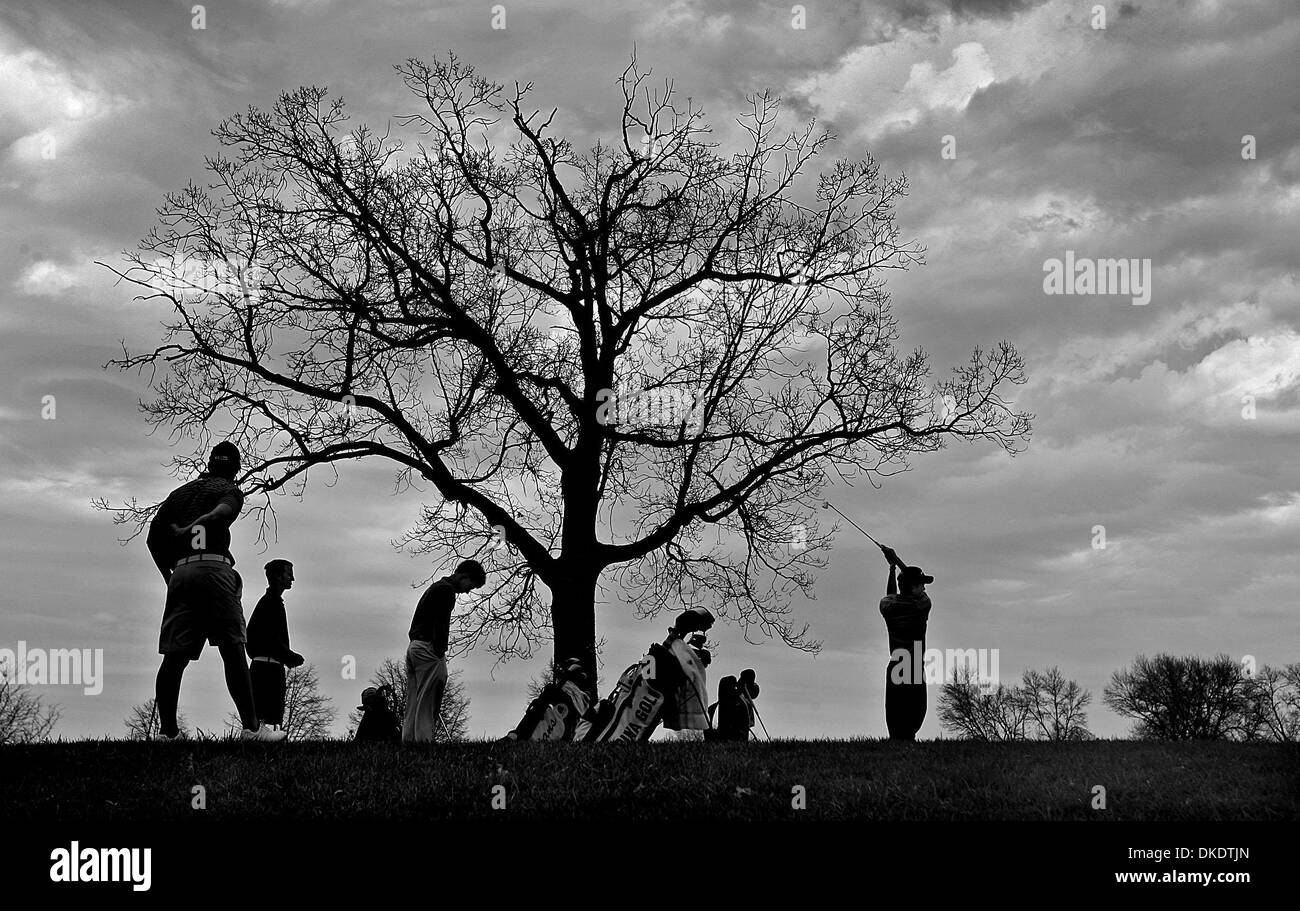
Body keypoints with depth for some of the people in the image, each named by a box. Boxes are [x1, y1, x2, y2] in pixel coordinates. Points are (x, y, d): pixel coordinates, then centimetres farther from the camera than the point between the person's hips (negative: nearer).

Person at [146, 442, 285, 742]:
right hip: (214, 568, -5)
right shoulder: (230, 490, 10)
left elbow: (153, 537, 19)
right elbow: (222, 511, -14)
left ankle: (168, 731, -3)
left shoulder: (179, 493, 25)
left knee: (174, 657, 1)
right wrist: (187, 530, -18)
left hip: (181, 573, 5)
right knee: (233, 651, -6)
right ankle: (251, 727, -9)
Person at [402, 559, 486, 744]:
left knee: (414, 701, 8)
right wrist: (440, 653, -19)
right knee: (428, 701, -9)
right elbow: (440, 625, -18)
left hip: (413, 647, 10)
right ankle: (423, 739, -12)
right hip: (428, 648, -10)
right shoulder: (446, 590, -9)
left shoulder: (436, 587, 23)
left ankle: (408, 739, 7)